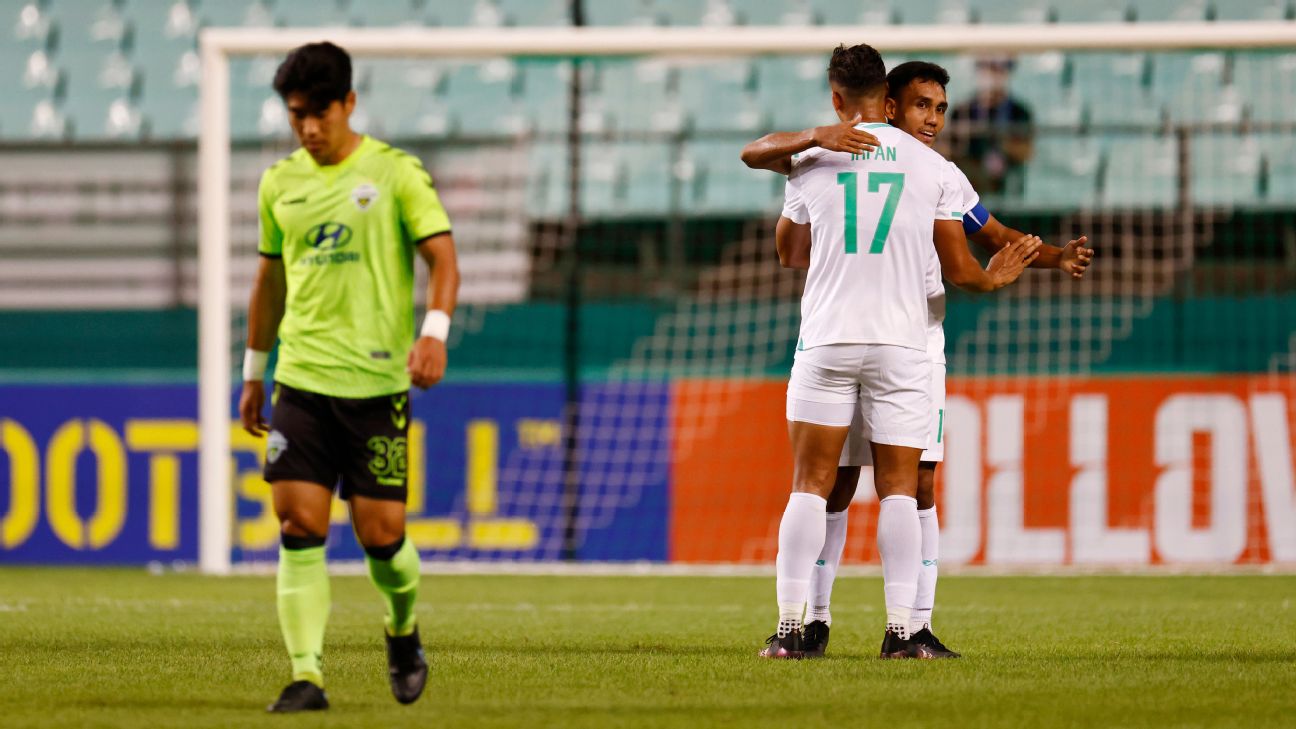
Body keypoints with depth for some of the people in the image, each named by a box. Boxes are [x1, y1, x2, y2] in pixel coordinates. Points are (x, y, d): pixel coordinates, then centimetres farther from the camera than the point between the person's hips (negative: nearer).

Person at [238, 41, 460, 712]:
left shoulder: (394, 173, -2)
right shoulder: (279, 183, 11)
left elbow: (441, 257, -7)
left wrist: (434, 331, -23)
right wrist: (253, 372, 24)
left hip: (376, 380, -3)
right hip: (301, 377, 3)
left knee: (379, 532, -2)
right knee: (299, 525, -9)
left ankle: (403, 631, 29)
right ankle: (307, 676, -10)